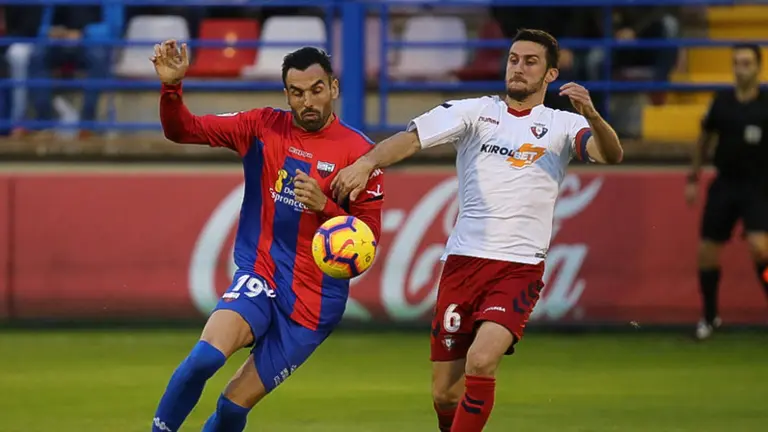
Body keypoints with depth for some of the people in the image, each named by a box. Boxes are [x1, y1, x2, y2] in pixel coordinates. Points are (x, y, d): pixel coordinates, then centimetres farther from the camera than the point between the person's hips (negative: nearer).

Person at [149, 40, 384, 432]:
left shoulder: (358, 152, -6)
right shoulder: (262, 127, 2)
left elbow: (370, 234, -4)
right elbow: (183, 130, 2)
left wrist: (324, 205, -21)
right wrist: (171, 86, -17)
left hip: (315, 297, -1)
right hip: (260, 275, 1)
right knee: (206, 355, -28)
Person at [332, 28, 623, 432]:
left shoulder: (562, 125, 5)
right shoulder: (475, 111, 5)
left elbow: (611, 155, -12)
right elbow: (412, 137, -9)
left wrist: (592, 117, -34)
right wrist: (366, 162, -29)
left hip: (519, 268, -2)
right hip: (463, 262, 2)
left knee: (481, 361, -25)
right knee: (445, 394, 3)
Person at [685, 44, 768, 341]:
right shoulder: (722, 102, 3)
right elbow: (705, 139, 16)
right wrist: (693, 178, 14)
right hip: (725, 183, 4)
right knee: (707, 250, 4)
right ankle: (709, 317, 22)